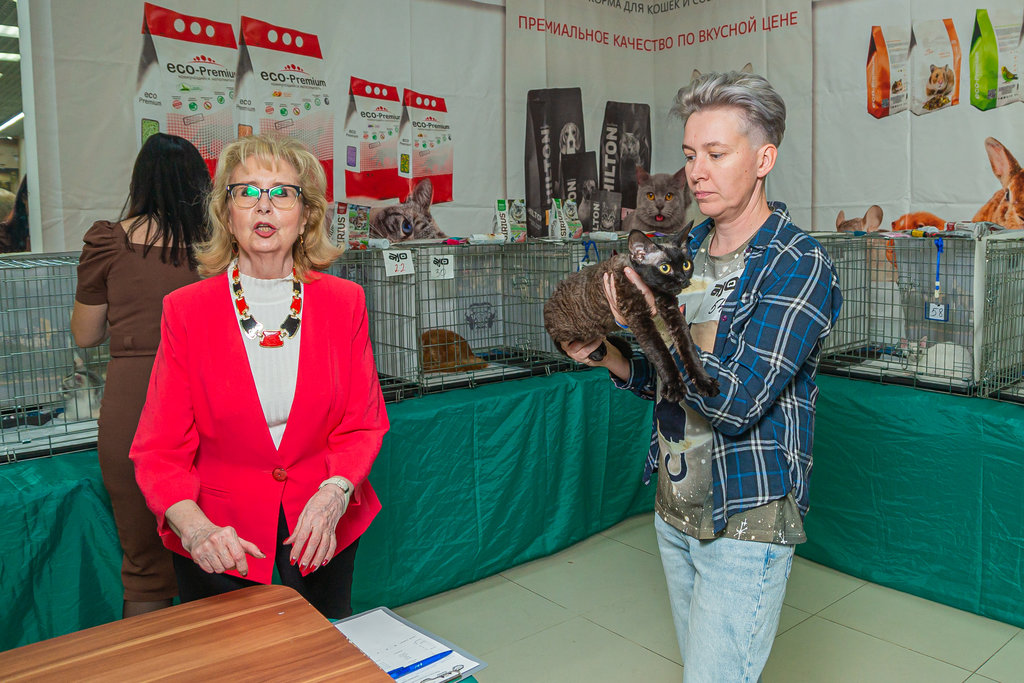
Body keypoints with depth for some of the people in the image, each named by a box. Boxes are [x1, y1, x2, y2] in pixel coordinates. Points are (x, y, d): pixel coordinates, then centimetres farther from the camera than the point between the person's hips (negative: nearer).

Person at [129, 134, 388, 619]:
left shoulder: (344, 301, -5)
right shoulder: (185, 310, -8)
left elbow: (363, 424, -3)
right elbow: (161, 451, -10)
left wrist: (333, 494, -21)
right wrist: (196, 529, -27)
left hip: (322, 525, 2)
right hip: (220, 536, -1)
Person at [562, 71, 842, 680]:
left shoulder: (799, 267, -16)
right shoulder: (688, 250, 7)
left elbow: (737, 403, -24)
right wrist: (606, 354, -6)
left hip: (746, 522, -7)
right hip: (675, 509, 7)